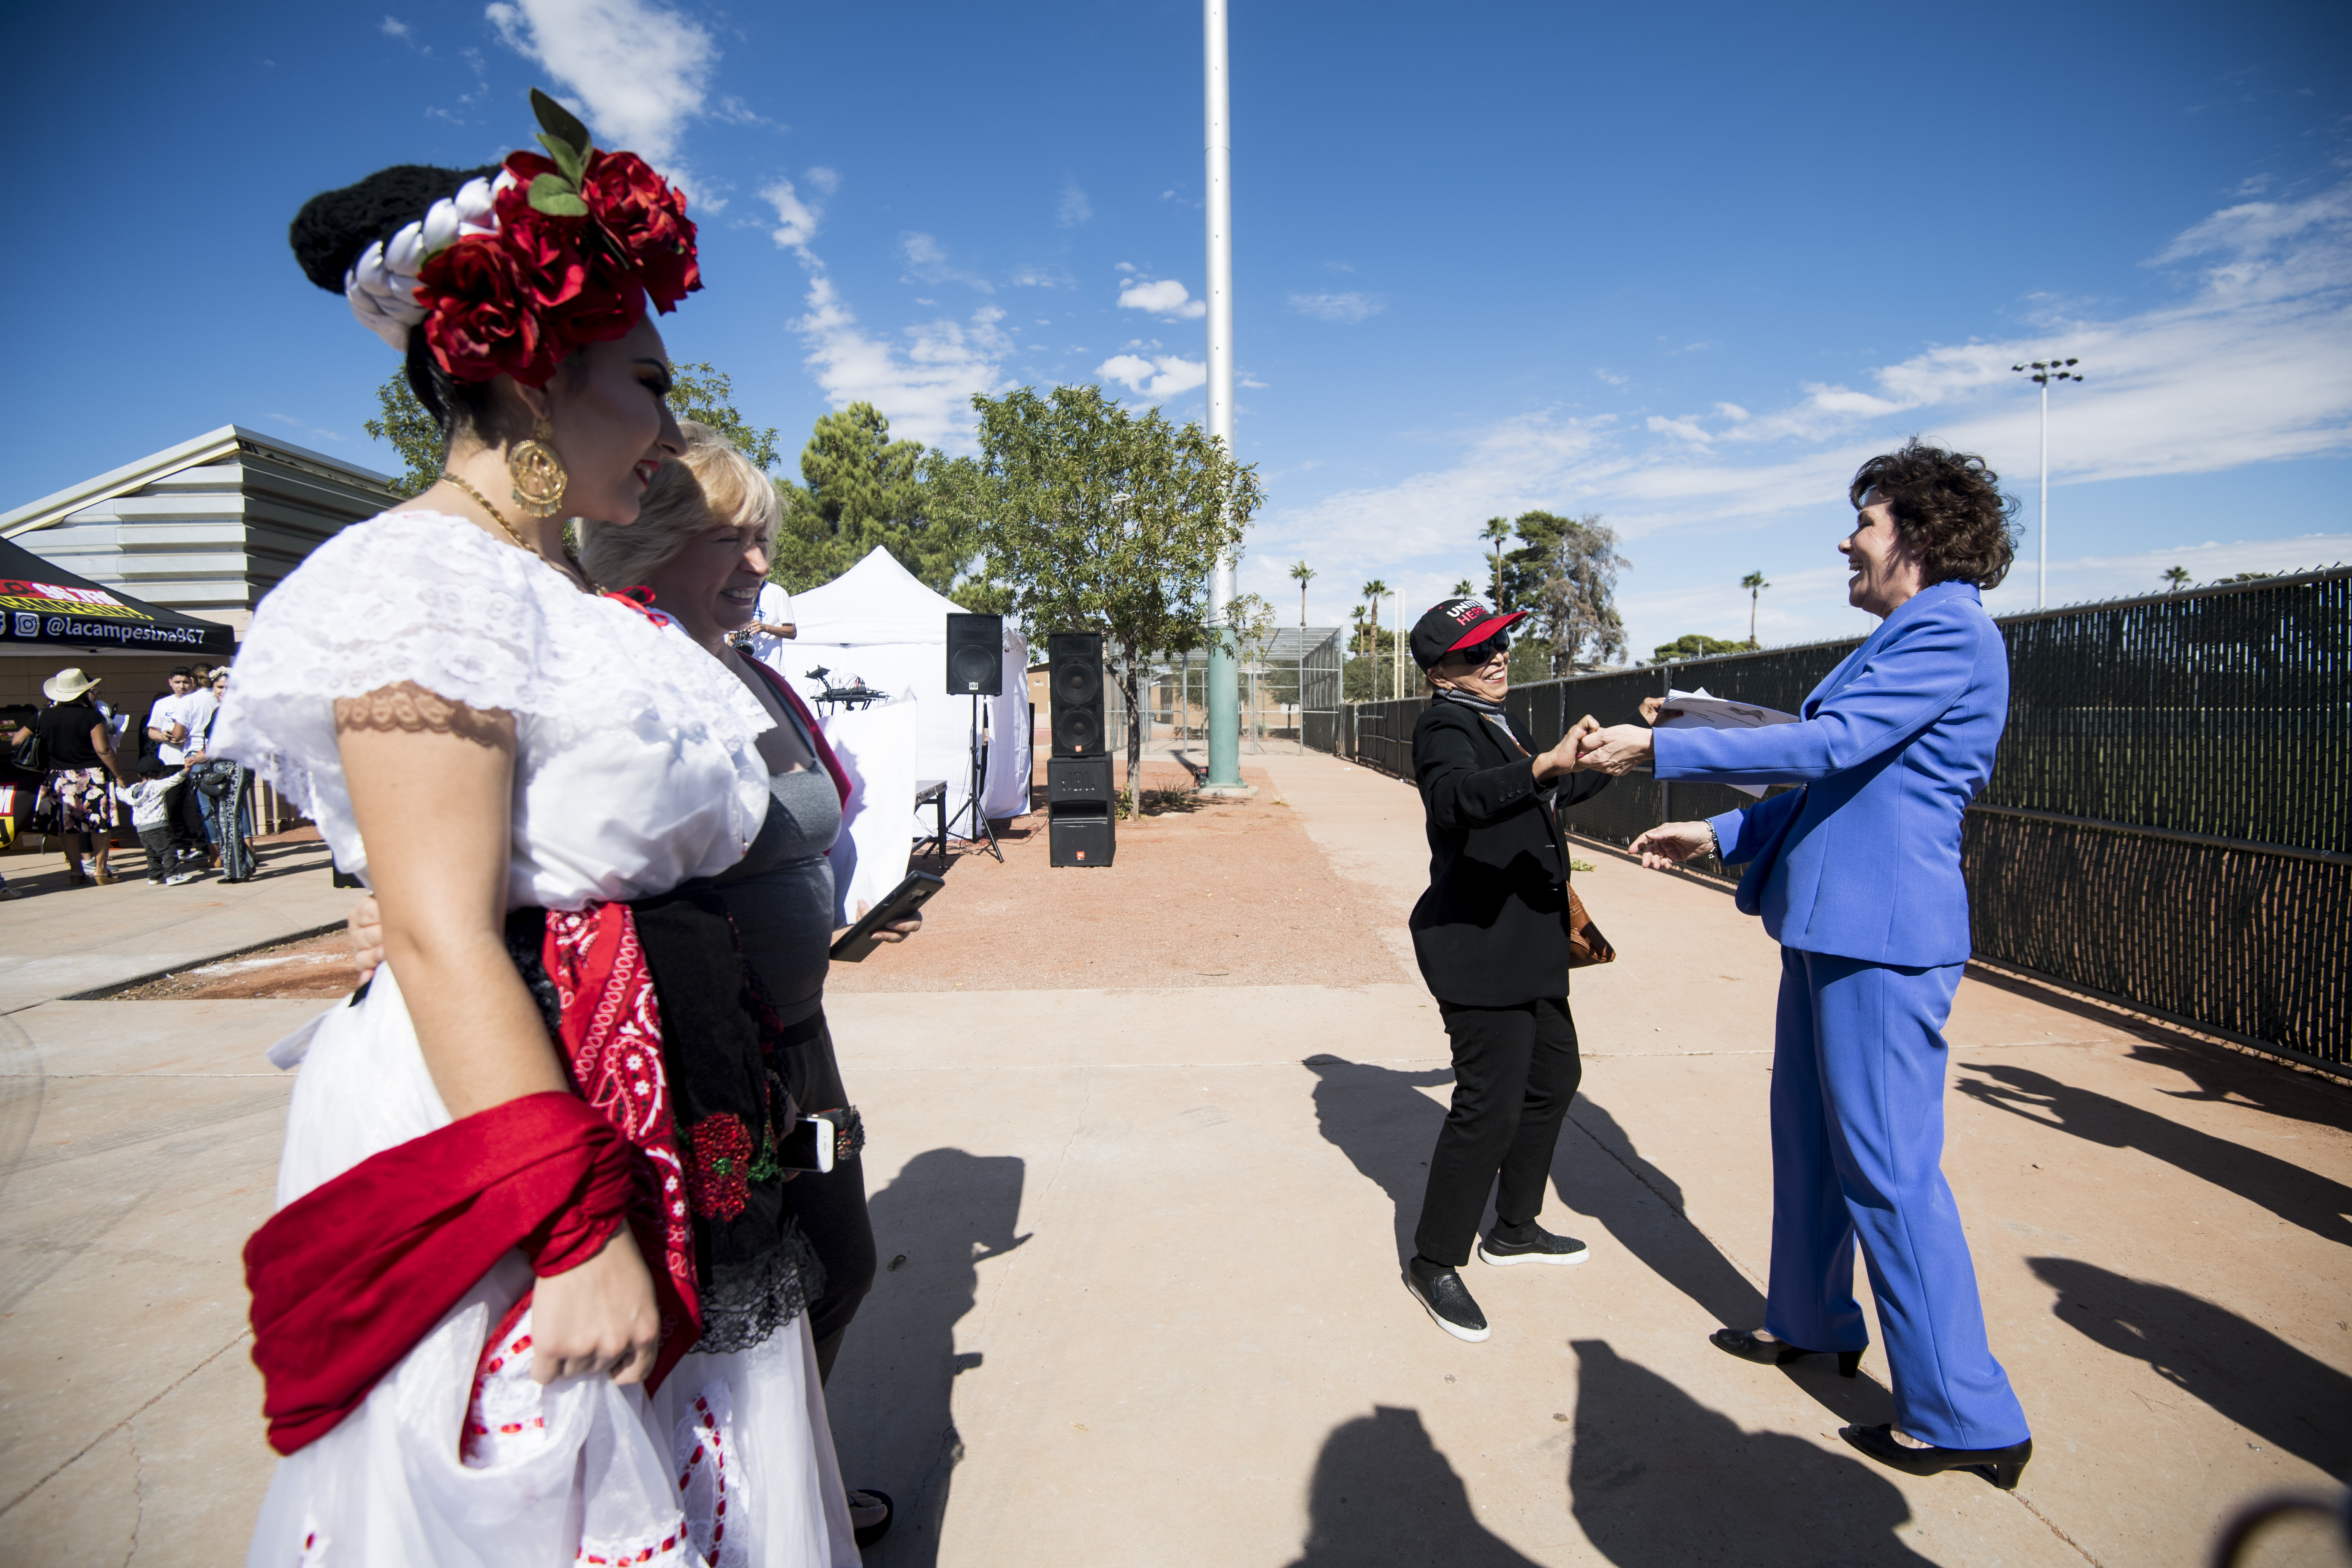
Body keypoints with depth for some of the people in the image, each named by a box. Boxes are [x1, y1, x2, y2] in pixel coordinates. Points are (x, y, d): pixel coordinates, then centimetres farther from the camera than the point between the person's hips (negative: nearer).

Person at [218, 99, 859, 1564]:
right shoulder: (427, 578, -12)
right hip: (516, 1121, -8)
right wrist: (576, 1226, -22)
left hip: (658, 1138, 9)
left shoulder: (566, 600, 15)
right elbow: (442, 939, -21)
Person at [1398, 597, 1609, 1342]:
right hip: (1477, 948, -10)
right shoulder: (1445, 724, -14)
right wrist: (1547, 764, -49)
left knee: (1554, 1077, 20)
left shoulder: (1499, 724, 15)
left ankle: (1514, 1229, 38)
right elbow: (1455, 797, -38)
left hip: (1529, 945, 10)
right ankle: (1434, 1264, 9)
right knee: (1490, 1105, -9)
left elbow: (1544, 803, 30)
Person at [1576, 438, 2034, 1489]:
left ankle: (1967, 1418, 12)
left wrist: (1659, 751, -18)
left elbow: (1824, 748, -23)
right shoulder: (1908, 637, 17)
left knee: (1890, 1169, -3)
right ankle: (1812, 1322, 38)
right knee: (1808, 1132, 20)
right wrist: (1719, 835, 18)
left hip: (1882, 937, -11)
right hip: (1836, 926, 11)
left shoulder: (1949, 633, -14)